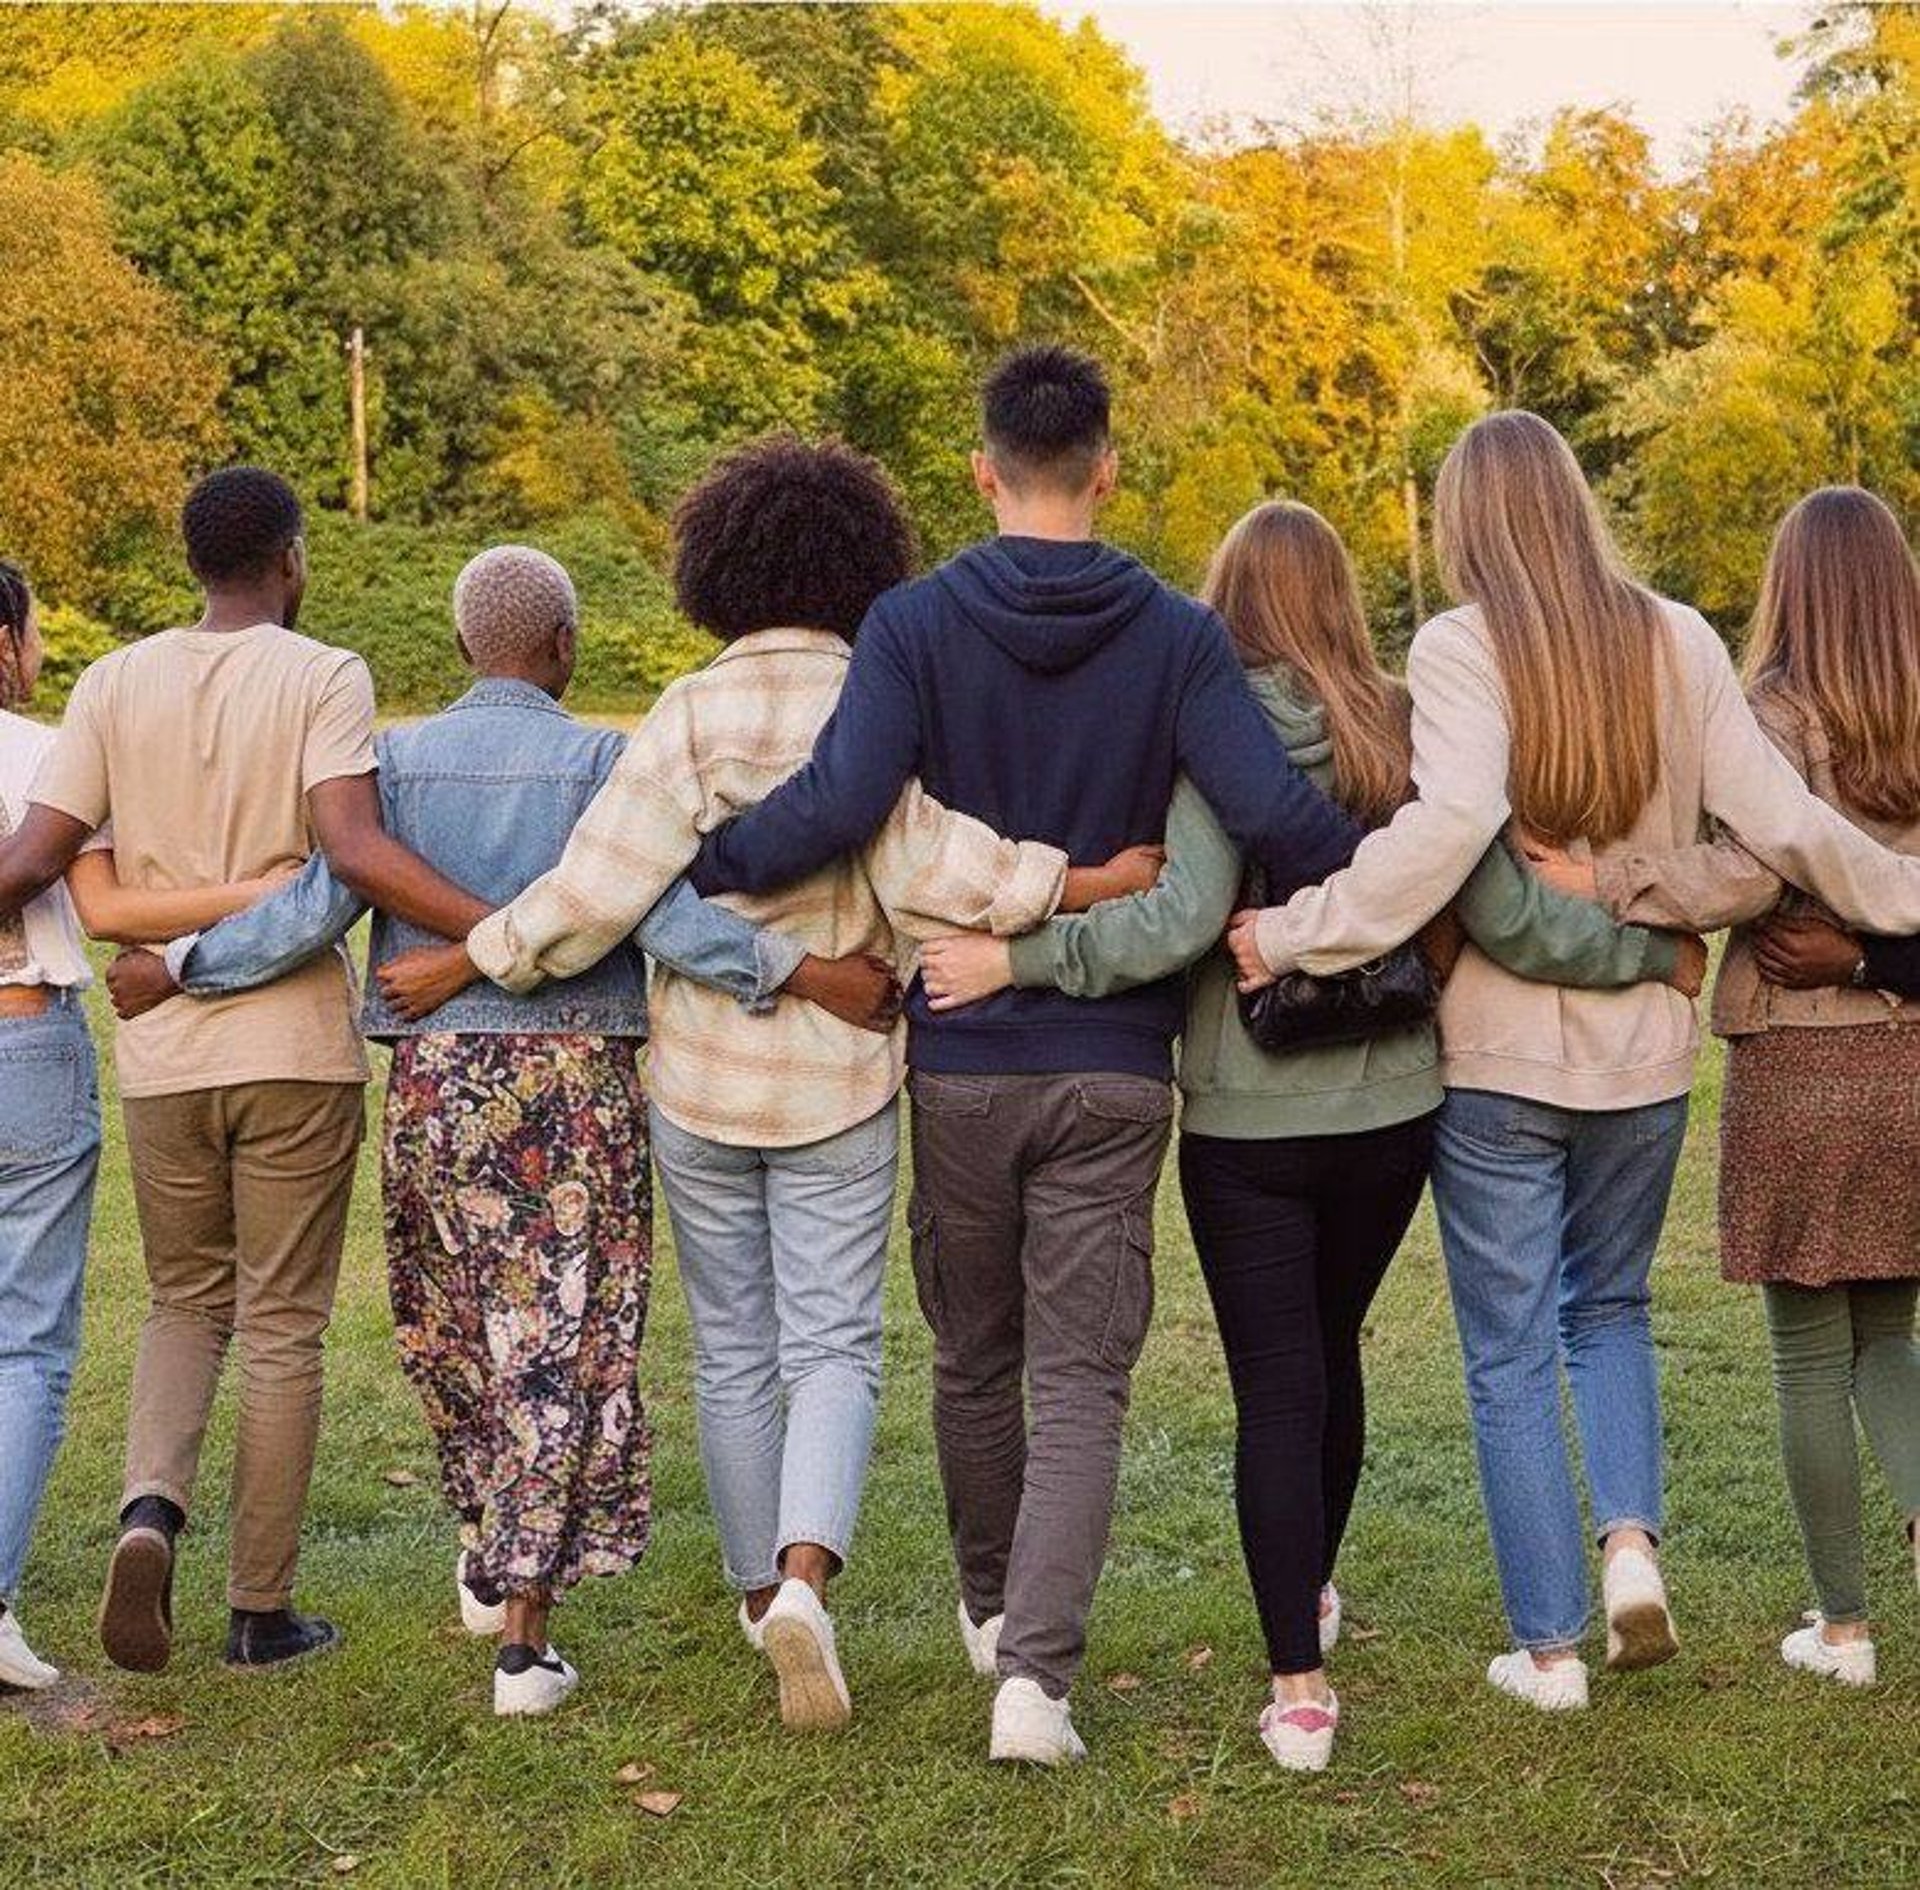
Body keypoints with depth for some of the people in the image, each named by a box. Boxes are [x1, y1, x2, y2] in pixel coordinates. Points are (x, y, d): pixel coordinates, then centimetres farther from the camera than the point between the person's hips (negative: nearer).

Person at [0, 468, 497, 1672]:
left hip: (162, 1054, 3)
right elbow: (353, 850, -22)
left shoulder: (116, 682, 4)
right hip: (296, 1049, -3)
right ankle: (263, 1610, 14)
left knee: (188, 1302, 21)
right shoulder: (324, 678, -7)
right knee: (282, 1329, 7)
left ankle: (151, 1509, -4)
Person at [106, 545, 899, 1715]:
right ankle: (525, 1628, -1)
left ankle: (491, 1561, 39)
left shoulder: (398, 760, 1)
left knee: (455, 1316, 21)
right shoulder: (602, 762, -5)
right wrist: (807, 973, -19)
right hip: (578, 1078, -3)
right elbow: (658, 914, -18)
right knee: (561, 1342, 2)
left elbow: (318, 906, -7)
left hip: (436, 1078, 3)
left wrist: (177, 971, 4)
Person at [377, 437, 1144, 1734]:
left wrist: (461, 965, -2)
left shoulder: (693, 716, -9)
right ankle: (806, 1574, -18)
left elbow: (596, 889, -12)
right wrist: (1069, 886, -15)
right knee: (835, 1347, 4)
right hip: (841, 1087, -1)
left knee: (734, 1350, 15)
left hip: (701, 1083, 1)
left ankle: (761, 1587, 27)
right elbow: (924, 864, -19)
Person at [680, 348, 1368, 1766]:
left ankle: (993, 1610, 38)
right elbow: (1275, 812, -15)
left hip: (960, 1053, 1)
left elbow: (838, 804, -19)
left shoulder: (915, 624, -6)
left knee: (974, 1358, 19)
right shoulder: (1176, 636, -4)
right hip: (1115, 1064, -1)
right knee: (1082, 1385, 3)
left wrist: (682, 870, -8)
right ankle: (1038, 1669, -9)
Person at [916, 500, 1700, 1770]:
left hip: (1245, 1122, -4)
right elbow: (1508, 917, -5)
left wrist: (1015, 959, -20)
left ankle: (1300, 1686, 1)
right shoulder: (1405, 734, -1)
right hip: (1390, 1107, 4)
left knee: (1276, 1387, 2)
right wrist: (1656, 954, 9)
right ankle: (1314, 1591, 42)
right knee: (1331, 1352, 23)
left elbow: (1181, 919, -25)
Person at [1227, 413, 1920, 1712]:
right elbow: (1783, 824, -2)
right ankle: (1632, 1534, 5)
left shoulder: (1461, 648, -12)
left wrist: (1295, 934, -20)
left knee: (1512, 1354, 8)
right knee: (1611, 1306, 25)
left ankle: (1550, 1645, 14)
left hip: (1500, 1053, -3)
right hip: (1644, 1048, 4)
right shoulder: (1677, 642, -1)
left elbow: (1448, 827, -27)